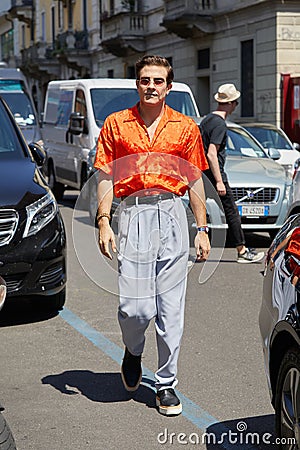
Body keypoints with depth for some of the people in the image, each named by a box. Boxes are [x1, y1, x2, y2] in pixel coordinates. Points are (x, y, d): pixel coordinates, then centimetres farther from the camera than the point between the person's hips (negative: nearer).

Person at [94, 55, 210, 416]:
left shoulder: (185, 128, 11)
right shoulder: (116, 124, 8)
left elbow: (195, 180, 13)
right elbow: (105, 176, 7)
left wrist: (202, 229, 8)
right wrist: (103, 222, -4)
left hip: (172, 215, 1)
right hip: (133, 214, -1)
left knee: (171, 308, 1)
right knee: (135, 306, -7)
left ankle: (166, 383, 13)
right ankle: (133, 352, 26)